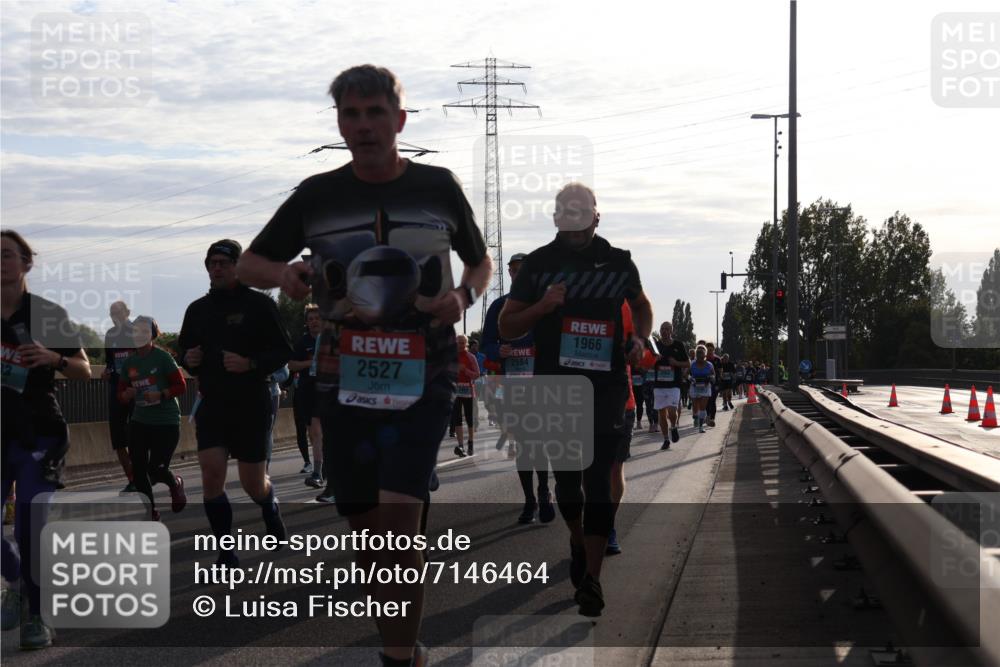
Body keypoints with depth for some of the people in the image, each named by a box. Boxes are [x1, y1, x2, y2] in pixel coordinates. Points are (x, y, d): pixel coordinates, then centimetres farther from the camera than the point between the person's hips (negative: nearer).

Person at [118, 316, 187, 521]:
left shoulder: (162, 357, -10)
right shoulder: (129, 363, 6)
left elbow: (180, 386, -9)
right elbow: (122, 397, 12)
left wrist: (160, 395, -24)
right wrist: (126, 395, -11)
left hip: (166, 423, -5)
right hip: (140, 421, 5)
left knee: (156, 469, -8)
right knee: (138, 469, -1)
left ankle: (175, 484, 27)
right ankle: (150, 512, 14)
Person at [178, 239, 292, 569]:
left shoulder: (259, 304, -5)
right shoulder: (197, 309, 9)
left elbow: (283, 351, -6)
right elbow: (184, 348, 23)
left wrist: (250, 364, -23)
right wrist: (188, 360, -1)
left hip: (251, 405, -3)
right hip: (212, 405, 3)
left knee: (253, 483, 4)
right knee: (211, 474, -12)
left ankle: (270, 505, 42)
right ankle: (227, 552, -1)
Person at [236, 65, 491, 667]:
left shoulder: (439, 187, 3)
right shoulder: (317, 196, 4)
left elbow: (481, 262, 17)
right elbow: (250, 263, 13)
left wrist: (464, 296, -6)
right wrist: (283, 273, -11)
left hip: (423, 377, -2)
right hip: (345, 380, 2)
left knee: (399, 519, -16)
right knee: (366, 526, 7)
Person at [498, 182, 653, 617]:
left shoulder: (618, 262, 6)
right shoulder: (538, 264, 3)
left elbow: (641, 306, 26)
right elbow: (506, 327, 4)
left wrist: (639, 339, 5)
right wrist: (542, 306, -14)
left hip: (606, 385, -1)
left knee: (598, 478, -8)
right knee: (566, 476, 9)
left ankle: (591, 578, -9)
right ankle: (579, 542, 38)